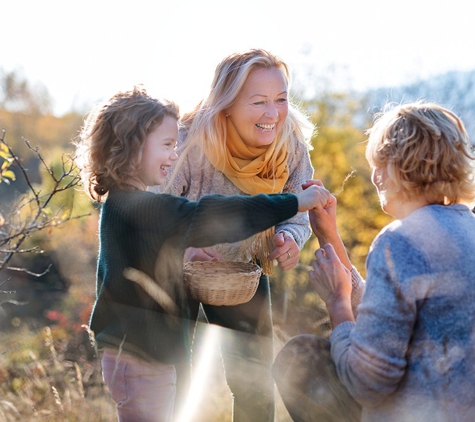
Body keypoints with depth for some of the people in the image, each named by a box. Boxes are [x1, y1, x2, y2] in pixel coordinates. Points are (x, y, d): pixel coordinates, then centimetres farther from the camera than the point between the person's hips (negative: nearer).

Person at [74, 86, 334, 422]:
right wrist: (294, 203, -27)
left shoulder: (121, 203, 9)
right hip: (141, 360, -10)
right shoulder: (140, 208, -23)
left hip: (134, 353, 10)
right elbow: (207, 217, -29)